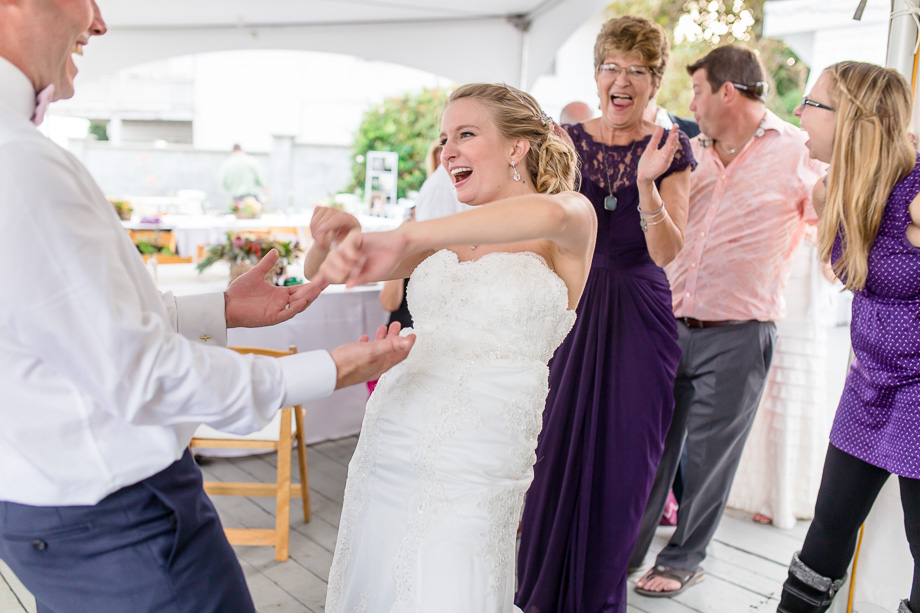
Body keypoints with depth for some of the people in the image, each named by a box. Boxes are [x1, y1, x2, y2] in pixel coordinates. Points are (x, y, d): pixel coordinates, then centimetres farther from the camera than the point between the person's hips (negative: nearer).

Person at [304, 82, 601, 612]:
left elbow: (550, 212, -30)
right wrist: (335, 240, -10)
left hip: (472, 472, -5)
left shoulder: (574, 219, -4)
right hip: (386, 445, 6)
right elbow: (324, 272, 14)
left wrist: (404, 238, -36)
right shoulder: (448, 235, 12)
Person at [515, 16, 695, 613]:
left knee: (623, 460, 5)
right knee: (555, 448, 4)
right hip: (571, 307, 1)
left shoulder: (670, 150, 0)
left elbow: (665, 252, -9)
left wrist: (647, 182, -23)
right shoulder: (567, 140, 4)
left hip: (639, 317, -1)